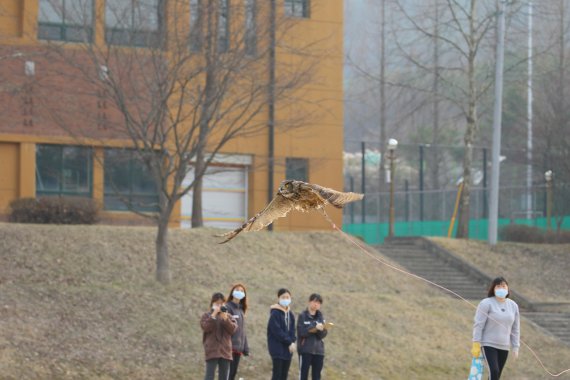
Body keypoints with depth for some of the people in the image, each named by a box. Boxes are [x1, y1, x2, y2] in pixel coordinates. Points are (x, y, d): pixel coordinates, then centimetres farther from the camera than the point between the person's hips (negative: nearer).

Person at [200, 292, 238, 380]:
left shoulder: (228, 316, 14)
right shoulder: (207, 316, 6)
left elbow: (233, 329, -2)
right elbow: (206, 327, -13)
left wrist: (225, 318, -14)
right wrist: (214, 315, -16)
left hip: (225, 350, 4)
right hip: (212, 350, -3)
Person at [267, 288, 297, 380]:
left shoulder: (290, 314, 13)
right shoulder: (275, 313, -9)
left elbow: (292, 330, 11)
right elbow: (277, 331, -16)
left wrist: (292, 342, -7)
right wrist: (289, 342, -16)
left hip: (287, 349, 7)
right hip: (278, 348, -7)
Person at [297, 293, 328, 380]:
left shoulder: (320, 317, 11)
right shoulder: (302, 316, -1)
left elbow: (323, 335, 2)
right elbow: (301, 332, -13)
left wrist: (321, 329, -19)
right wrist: (315, 328, -21)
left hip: (318, 350, 4)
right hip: (305, 350, -4)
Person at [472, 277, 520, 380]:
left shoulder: (513, 306, 8)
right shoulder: (486, 303, -8)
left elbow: (515, 329, 12)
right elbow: (478, 325, -10)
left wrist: (515, 348, 9)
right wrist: (476, 344, -15)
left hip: (504, 347, 5)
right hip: (488, 344, -5)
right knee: (494, 372, -20)